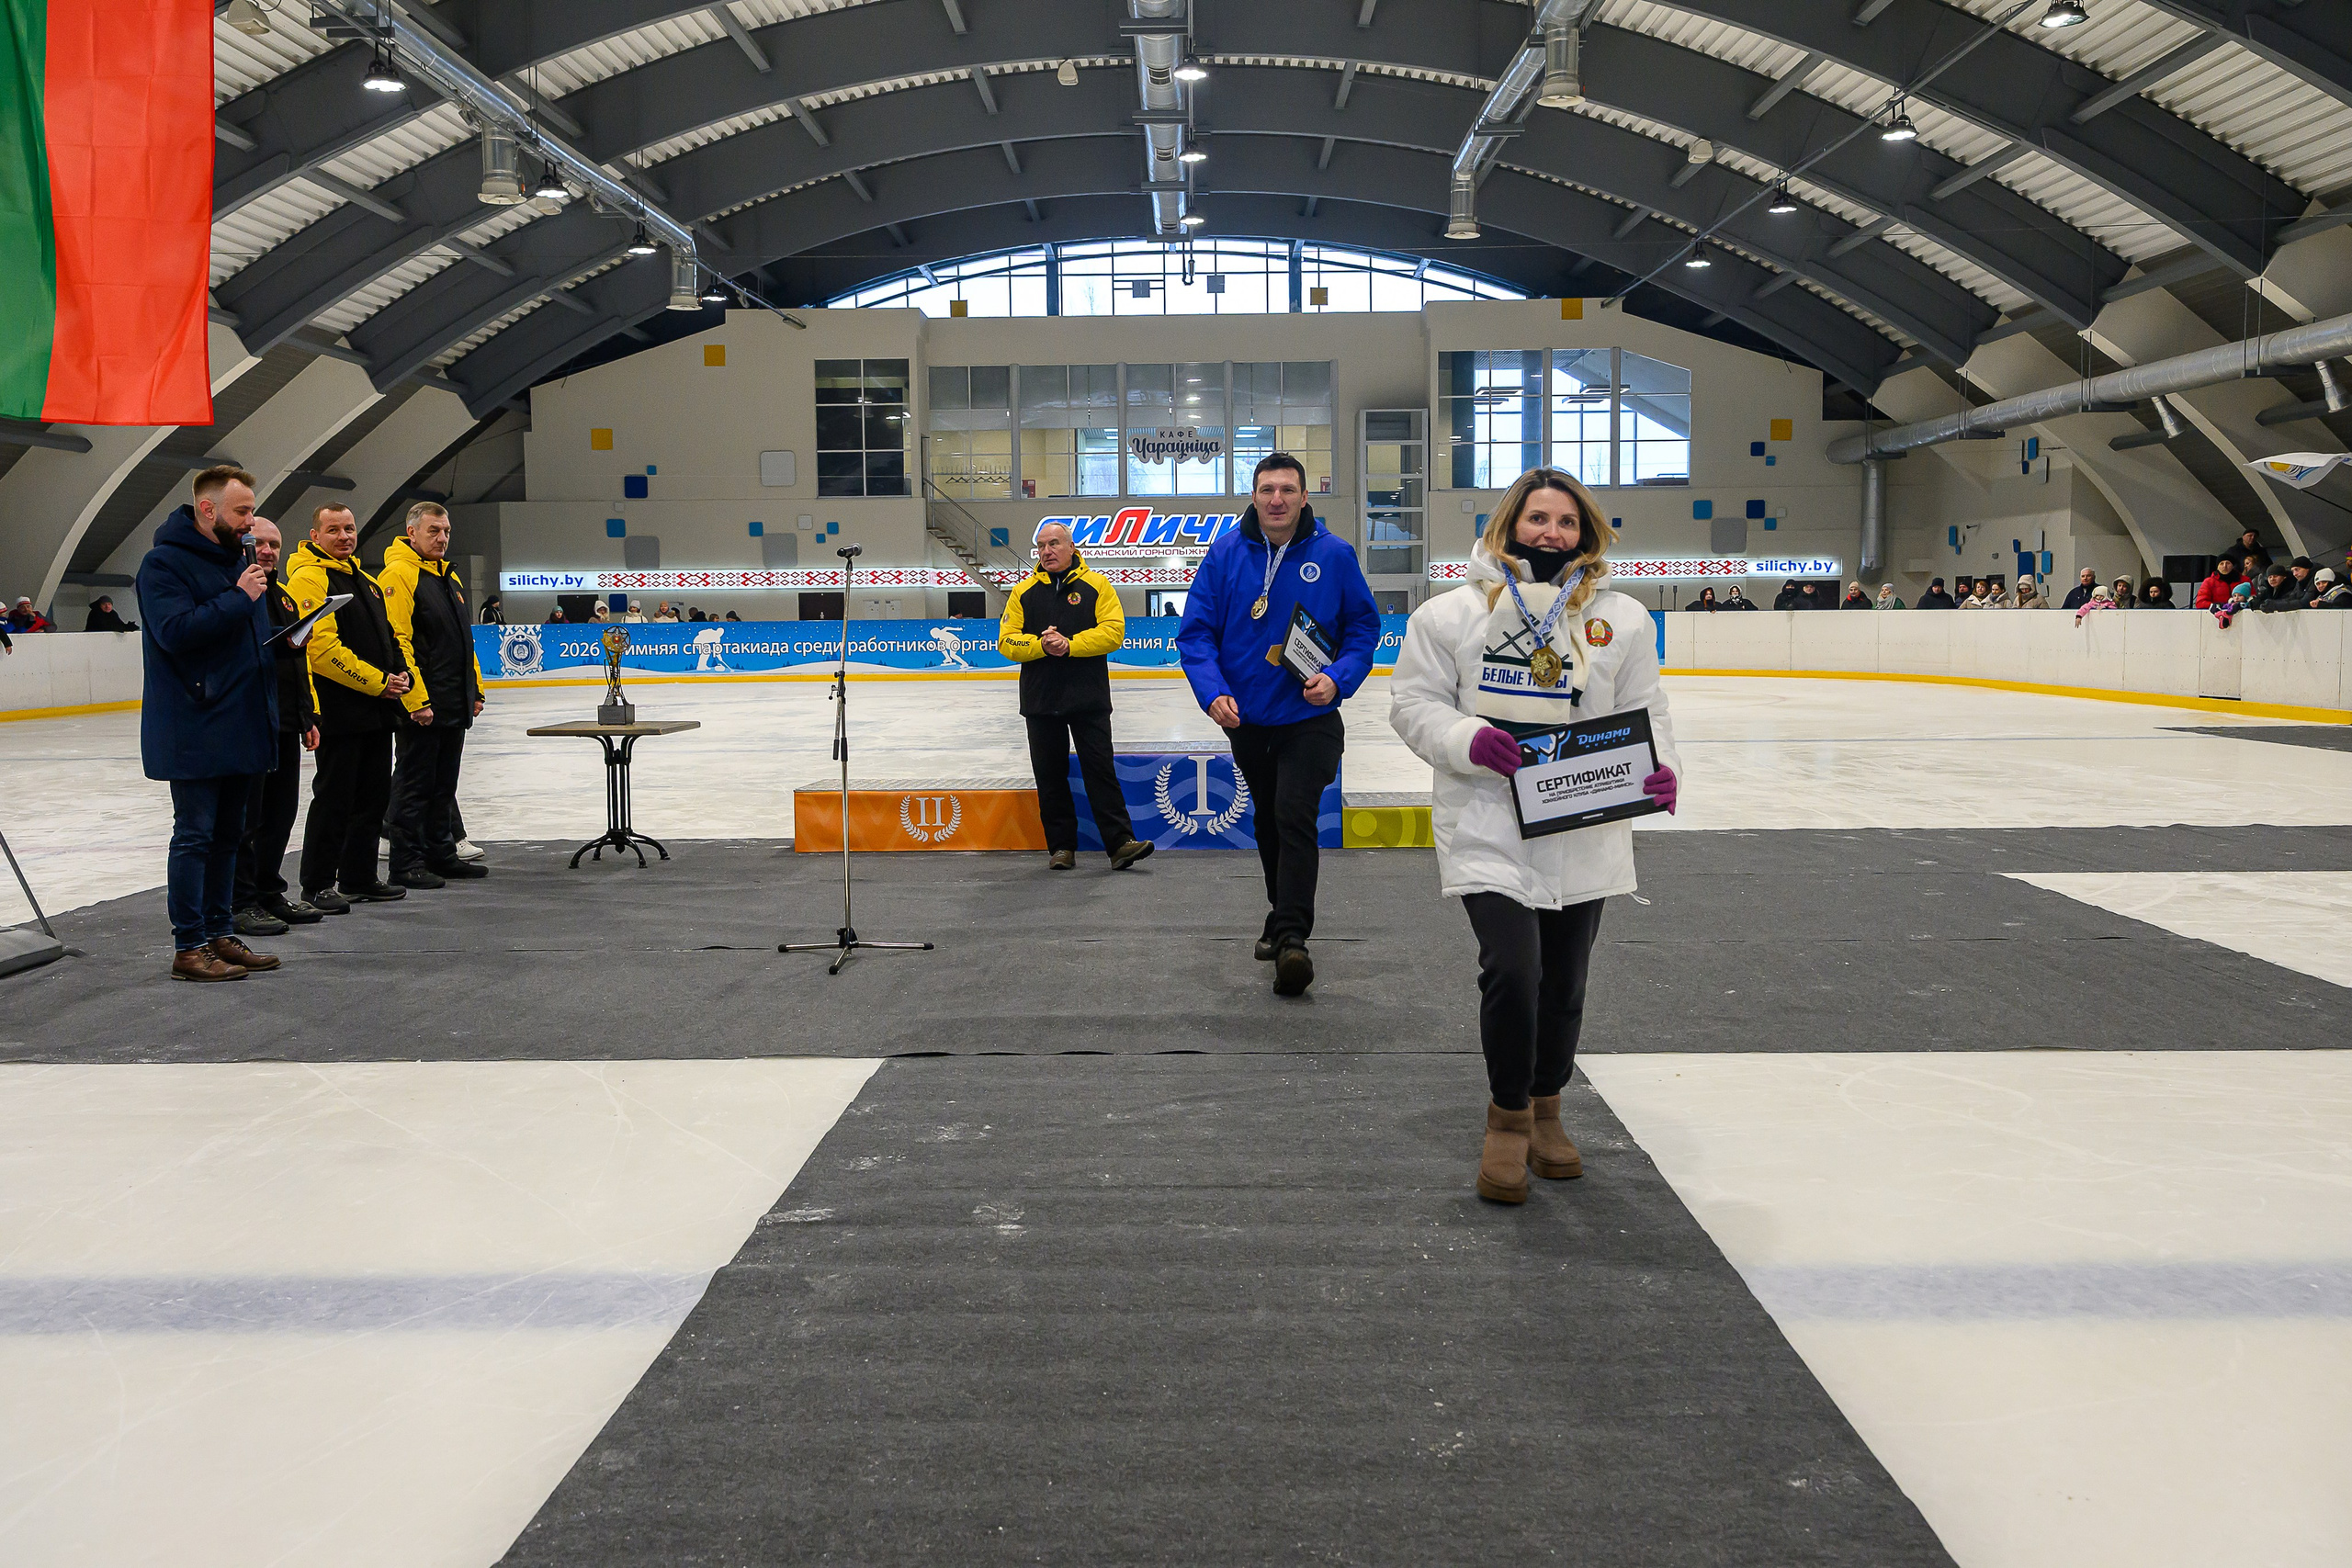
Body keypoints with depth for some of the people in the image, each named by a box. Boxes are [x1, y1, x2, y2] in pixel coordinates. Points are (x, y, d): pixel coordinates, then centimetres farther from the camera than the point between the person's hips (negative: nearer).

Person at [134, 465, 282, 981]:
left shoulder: (235, 558, 16)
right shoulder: (165, 562, -10)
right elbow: (176, 630, -23)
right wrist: (238, 598, -19)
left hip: (241, 726, 8)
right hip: (195, 732, -8)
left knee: (228, 834, 13)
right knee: (195, 836, -4)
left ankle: (220, 934, 22)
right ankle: (189, 948, 2)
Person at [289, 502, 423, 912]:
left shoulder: (367, 582, 19)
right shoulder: (309, 578, -10)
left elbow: (390, 638, 22)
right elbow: (322, 648, -19)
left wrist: (402, 675, 3)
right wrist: (377, 682, -18)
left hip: (378, 711, 9)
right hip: (341, 712, -9)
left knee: (373, 797, 13)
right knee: (334, 799, -2)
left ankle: (359, 879, 24)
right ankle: (317, 886, 8)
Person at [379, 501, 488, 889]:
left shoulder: (449, 577, 17)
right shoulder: (398, 575, -11)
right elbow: (395, 641, -19)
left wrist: (475, 689, 19)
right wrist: (415, 698, -22)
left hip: (454, 707, 9)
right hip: (421, 708, -9)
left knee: (444, 785, 15)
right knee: (414, 784, -2)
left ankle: (442, 855, 23)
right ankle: (406, 863, 5)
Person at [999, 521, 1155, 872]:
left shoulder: (1096, 585, 3)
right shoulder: (1023, 592, 10)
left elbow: (1113, 631, -8)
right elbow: (1006, 641, 3)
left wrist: (1070, 645, -18)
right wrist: (1040, 645, -16)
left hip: (1089, 700, -3)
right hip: (1040, 701, 3)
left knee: (1100, 769, -4)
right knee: (1050, 775, 6)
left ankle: (1120, 843, -5)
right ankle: (1061, 847, 14)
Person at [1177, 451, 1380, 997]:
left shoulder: (1333, 554, -8)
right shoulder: (1226, 553, -5)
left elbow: (1364, 627, -1)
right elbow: (1195, 630, -5)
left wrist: (1338, 678, -17)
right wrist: (1213, 691, -18)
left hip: (1310, 717, -3)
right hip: (1246, 718, 3)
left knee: (1294, 816, -16)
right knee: (1267, 819, 19)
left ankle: (1291, 940, -16)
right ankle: (1283, 913, 39)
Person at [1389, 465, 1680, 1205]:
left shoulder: (1620, 617, 7)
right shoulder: (1454, 612, 1)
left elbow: (1644, 713, 7)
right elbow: (1414, 702, 2)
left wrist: (1659, 769, -13)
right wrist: (1467, 739, -17)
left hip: (1586, 834, 3)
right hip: (1489, 829, -3)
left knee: (1564, 982, 13)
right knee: (1511, 971, -14)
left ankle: (1544, 1111, 37)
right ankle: (1507, 1119, 10)